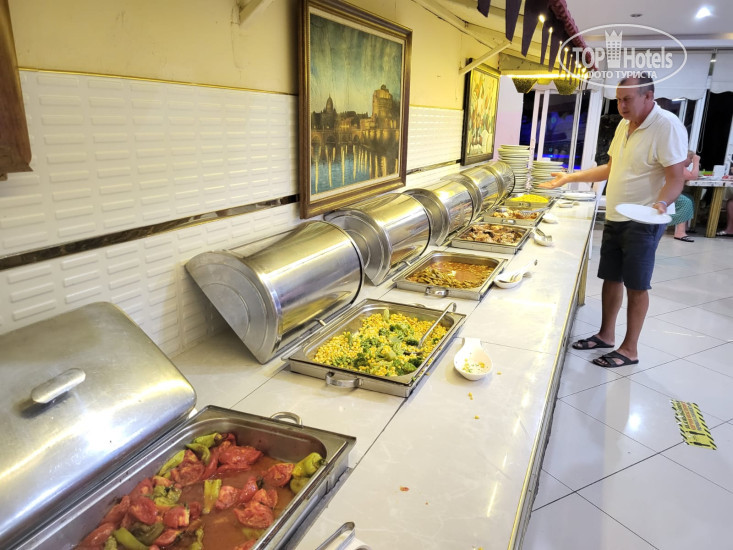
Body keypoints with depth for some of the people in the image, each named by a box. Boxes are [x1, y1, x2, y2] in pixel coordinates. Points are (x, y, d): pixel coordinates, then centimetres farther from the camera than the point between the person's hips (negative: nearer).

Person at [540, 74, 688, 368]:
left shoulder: (667, 126, -15)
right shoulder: (624, 125, 11)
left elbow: (675, 179, -19)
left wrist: (660, 204, -38)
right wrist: (570, 177, 14)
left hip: (643, 223, -7)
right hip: (614, 218, 8)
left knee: (636, 286, 1)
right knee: (611, 277, 13)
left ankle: (629, 349, 13)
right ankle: (606, 335, 28)